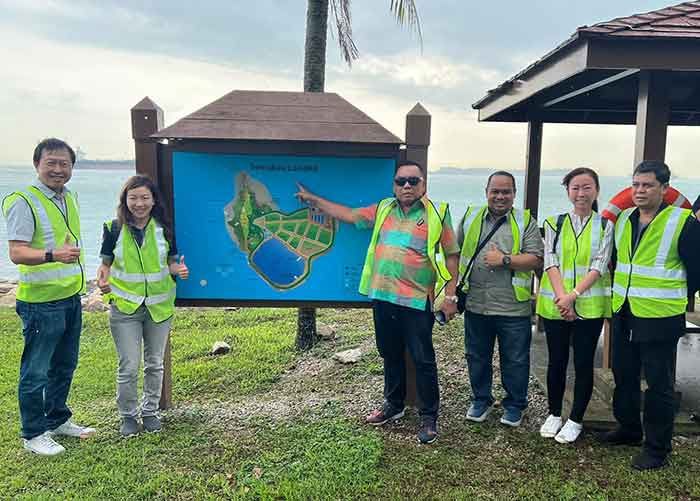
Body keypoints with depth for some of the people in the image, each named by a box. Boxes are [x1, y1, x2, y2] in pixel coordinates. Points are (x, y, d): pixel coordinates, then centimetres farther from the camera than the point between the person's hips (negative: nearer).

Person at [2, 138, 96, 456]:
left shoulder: (70, 199, 11)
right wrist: (52, 255, -37)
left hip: (70, 298, 8)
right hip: (41, 301, -8)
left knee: (64, 366, 18)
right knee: (36, 371, 4)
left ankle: (58, 420, 34)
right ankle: (33, 434, 18)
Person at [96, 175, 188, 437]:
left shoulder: (164, 229, -1)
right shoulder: (114, 228, -5)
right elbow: (106, 263, 2)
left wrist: (178, 269, -15)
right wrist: (103, 280, -19)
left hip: (159, 306, 2)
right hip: (124, 307, -2)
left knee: (154, 364, 14)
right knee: (128, 367, 1)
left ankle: (150, 411, 32)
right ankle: (128, 416, 23)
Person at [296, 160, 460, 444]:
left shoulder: (437, 214, -4)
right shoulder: (383, 210, 10)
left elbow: (451, 256, -2)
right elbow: (349, 215, 16)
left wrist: (450, 296, -6)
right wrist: (314, 199, 17)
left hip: (417, 301, -5)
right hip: (383, 297, 5)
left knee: (422, 360, 3)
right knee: (390, 356, 18)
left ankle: (429, 417, 18)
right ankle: (394, 405, 37)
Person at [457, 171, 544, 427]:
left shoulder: (526, 222, 1)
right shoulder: (470, 217, 9)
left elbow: (536, 259, -7)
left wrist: (505, 260, -16)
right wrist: (457, 285, 6)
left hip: (513, 308, -2)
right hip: (475, 305, 3)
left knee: (515, 360, 9)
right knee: (477, 357, 15)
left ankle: (514, 405, 28)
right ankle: (481, 400, 33)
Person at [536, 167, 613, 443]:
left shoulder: (605, 225, 2)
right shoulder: (554, 223, 5)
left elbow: (599, 266, -6)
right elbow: (550, 263, -3)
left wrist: (574, 295, -17)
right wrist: (562, 299, -13)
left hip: (590, 305, -1)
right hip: (555, 304, 1)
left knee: (584, 363, 6)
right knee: (556, 361, 10)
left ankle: (576, 420, 21)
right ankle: (554, 414, 27)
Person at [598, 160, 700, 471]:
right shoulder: (623, 219, 7)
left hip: (660, 318, -6)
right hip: (624, 315, 6)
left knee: (658, 384, 5)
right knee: (624, 376, 18)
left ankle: (657, 447, 19)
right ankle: (629, 429, 36)